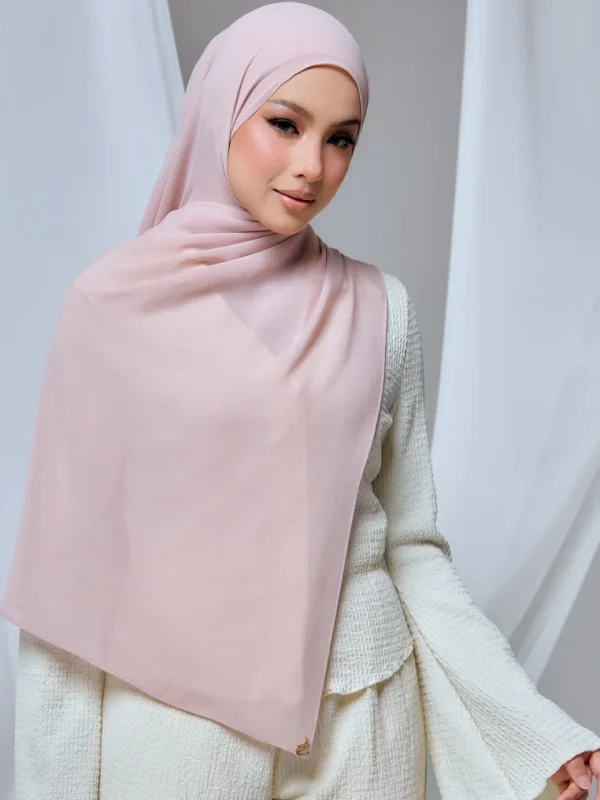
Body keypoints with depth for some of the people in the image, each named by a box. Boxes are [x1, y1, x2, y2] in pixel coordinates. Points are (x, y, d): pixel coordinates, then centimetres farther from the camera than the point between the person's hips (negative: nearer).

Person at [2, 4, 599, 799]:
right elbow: (72, 557, -3)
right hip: (174, 705, -1)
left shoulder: (380, 310, -2)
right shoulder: (113, 305, -6)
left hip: (360, 714, 2)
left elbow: (410, 544, 2)